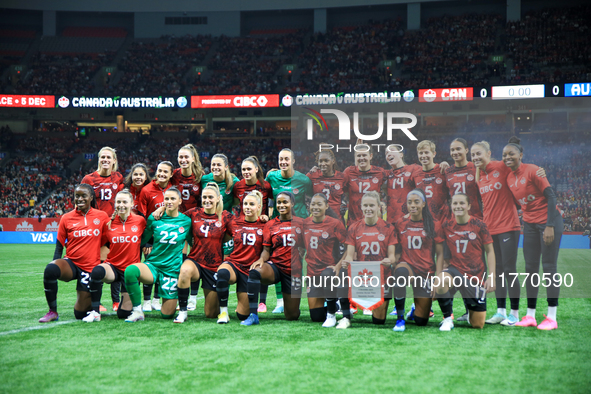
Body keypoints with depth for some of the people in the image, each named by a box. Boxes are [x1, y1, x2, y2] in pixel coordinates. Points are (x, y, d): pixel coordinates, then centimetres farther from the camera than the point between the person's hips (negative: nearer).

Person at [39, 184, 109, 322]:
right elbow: (59, 246, 2)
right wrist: (57, 267, -11)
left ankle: (92, 301, 38)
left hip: (90, 268, 0)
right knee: (50, 269, -36)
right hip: (71, 263, 0)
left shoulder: (102, 216, -1)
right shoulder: (66, 218, 0)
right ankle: (52, 311, -18)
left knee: (80, 314, -1)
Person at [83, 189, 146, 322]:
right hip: (113, 266, 0)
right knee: (97, 271, -37)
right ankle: (95, 312, -23)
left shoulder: (140, 221, -2)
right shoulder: (109, 223, 0)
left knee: (123, 313, -3)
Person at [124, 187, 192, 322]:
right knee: (130, 270, -35)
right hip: (153, 265, 0)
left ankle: (174, 300, 37)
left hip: (173, 269, 0)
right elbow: (142, 240, 12)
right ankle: (137, 311, -18)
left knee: (167, 314, -1)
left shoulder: (186, 221, 2)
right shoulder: (154, 218, 1)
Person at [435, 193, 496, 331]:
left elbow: (489, 251, 1)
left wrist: (491, 276, -6)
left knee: (478, 325, 1)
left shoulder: (479, 225, -5)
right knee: (439, 283, -38)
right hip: (456, 270, 1)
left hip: (477, 275, -1)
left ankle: (470, 312, 39)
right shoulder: (447, 226, 0)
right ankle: (447, 319, -14)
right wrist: (441, 272, -3)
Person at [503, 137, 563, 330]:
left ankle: (552, 317, -2)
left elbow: (551, 196, -17)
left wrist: (550, 226, -21)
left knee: (549, 267, -6)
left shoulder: (532, 170, -15)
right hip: (530, 224, 7)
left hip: (549, 222, -7)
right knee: (530, 268, 5)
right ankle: (530, 316, 10)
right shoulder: (509, 178, 6)